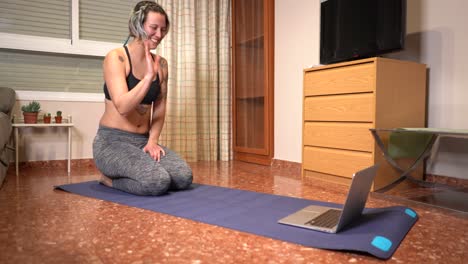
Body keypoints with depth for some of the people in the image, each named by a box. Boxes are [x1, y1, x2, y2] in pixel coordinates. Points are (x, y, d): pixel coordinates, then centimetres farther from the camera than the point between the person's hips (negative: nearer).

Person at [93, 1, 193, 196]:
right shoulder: (116, 57, -10)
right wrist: (149, 76, -30)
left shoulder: (161, 64, 7)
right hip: (112, 141, -6)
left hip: (143, 141, 6)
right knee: (158, 182, -29)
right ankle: (111, 178, 3)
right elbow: (123, 106, -23)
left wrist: (152, 140, -4)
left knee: (184, 177, -16)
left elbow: (159, 109, 9)